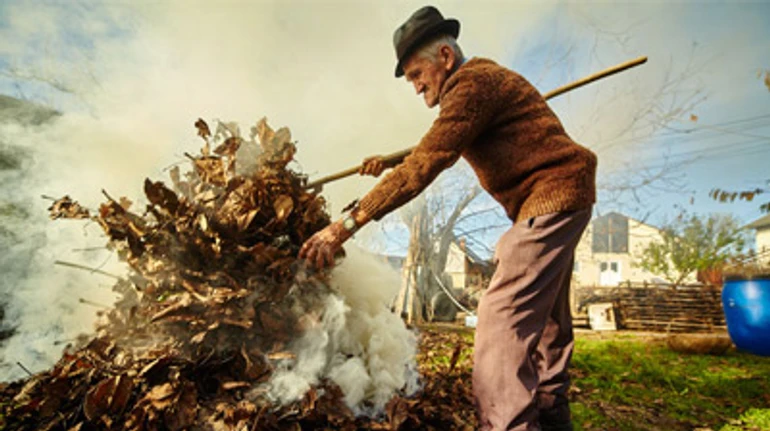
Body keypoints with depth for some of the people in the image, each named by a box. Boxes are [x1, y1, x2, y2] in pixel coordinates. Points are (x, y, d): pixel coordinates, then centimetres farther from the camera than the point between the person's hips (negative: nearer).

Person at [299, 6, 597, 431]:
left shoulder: (473, 83, -17)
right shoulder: (479, 80, 15)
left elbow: (424, 165, -27)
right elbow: (437, 149, 26)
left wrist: (347, 223, -28)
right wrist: (388, 163, 18)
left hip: (553, 195, -11)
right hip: (557, 199, 11)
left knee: (503, 313, -18)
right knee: (544, 314, 17)